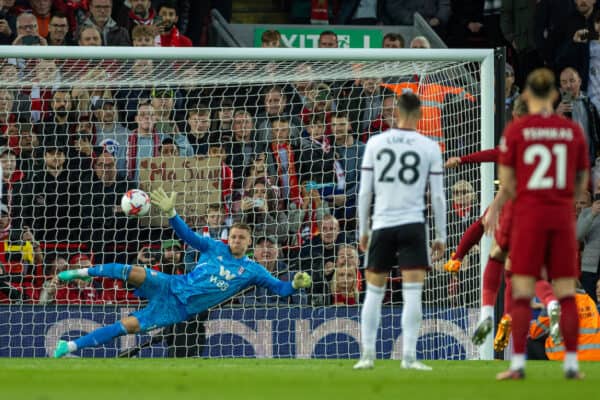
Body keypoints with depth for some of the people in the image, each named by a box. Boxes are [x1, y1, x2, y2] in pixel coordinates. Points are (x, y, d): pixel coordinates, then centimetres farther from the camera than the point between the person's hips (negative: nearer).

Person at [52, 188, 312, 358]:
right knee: (137, 273, -29)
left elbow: (279, 288, 0)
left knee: (130, 325, -17)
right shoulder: (216, 248, 5)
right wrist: (171, 213, -11)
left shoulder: (252, 271, 2)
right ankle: (84, 272, -3)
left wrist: (295, 285, -22)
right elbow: (188, 235, 4)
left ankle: (72, 346, -12)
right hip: (171, 287, 1)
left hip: (180, 310, -1)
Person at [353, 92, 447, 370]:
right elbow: (437, 196, 1)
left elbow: (364, 192, 4)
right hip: (413, 224, -2)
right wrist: (441, 236, 8)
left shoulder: (375, 143, 3)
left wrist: (363, 230, 14)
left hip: (381, 225, 2)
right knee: (413, 292, -4)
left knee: (374, 291, 11)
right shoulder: (430, 147, 0)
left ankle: (367, 355, 11)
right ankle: (409, 356, -11)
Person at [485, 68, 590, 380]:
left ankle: (518, 363, -5)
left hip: (528, 215, -2)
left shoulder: (515, 131, -4)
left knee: (522, 293, 1)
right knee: (566, 293, 7)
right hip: (562, 216, 2)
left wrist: (494, 210, 15)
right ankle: (571, 363, 5)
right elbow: (582, 183, 9)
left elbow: (507, 184, -3)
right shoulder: (573, 131, 3)